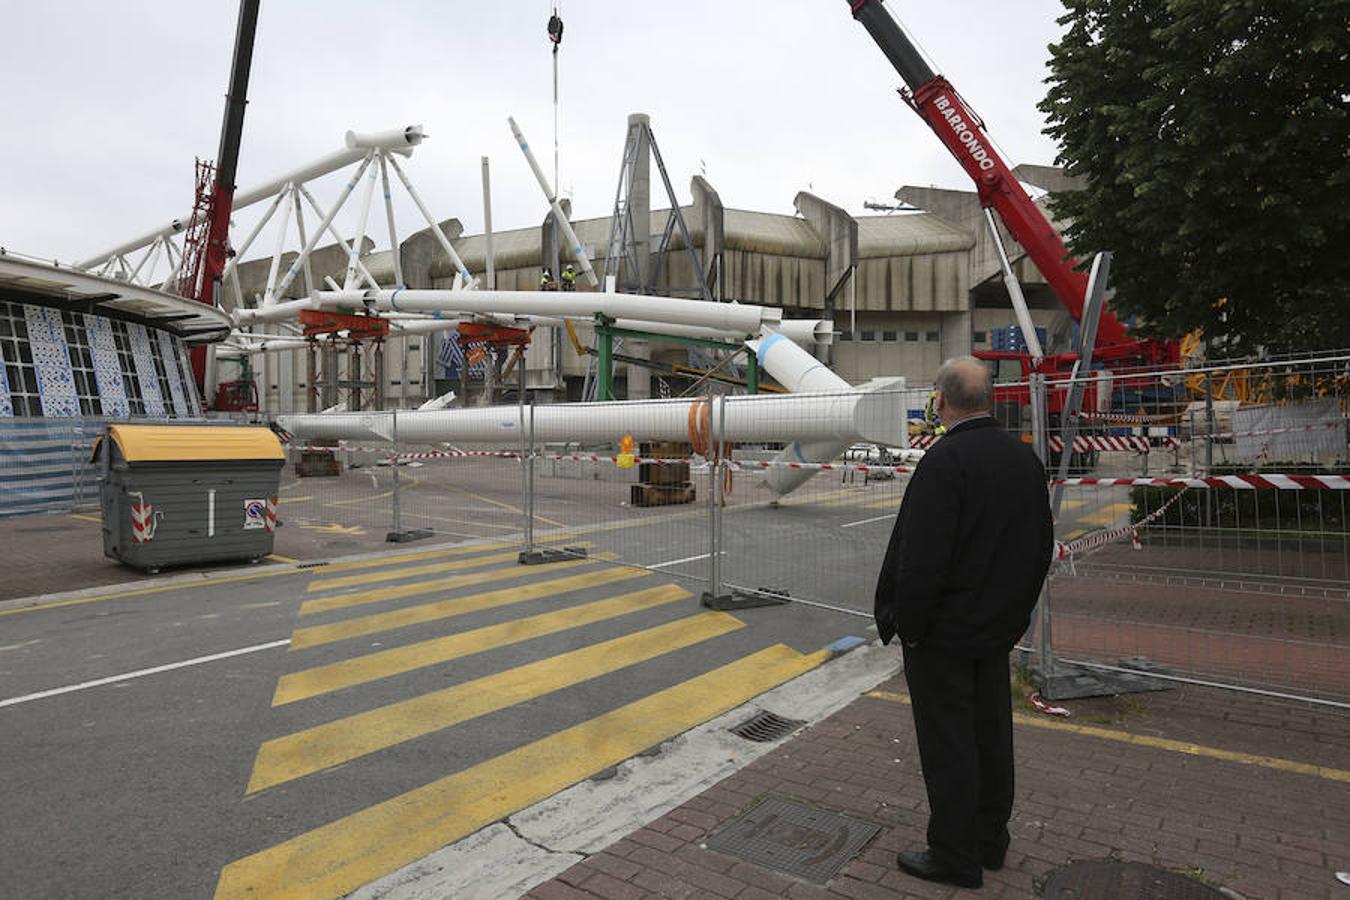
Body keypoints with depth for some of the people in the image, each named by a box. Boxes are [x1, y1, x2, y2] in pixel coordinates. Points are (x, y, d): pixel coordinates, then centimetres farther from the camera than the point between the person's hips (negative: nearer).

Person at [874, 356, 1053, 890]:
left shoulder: (945, 460, -22)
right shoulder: (1025, 458, 4)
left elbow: (922, 558, -26)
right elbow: (1042, 546, 12)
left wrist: (906, 624, -15)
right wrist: (1015, 610, 19)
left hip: (944, 632, -8)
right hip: (998, 628, 8)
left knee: (948, 744, 5)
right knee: (991, 732, 19)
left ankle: (955, 856, 19)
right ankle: (990, 841, 34)